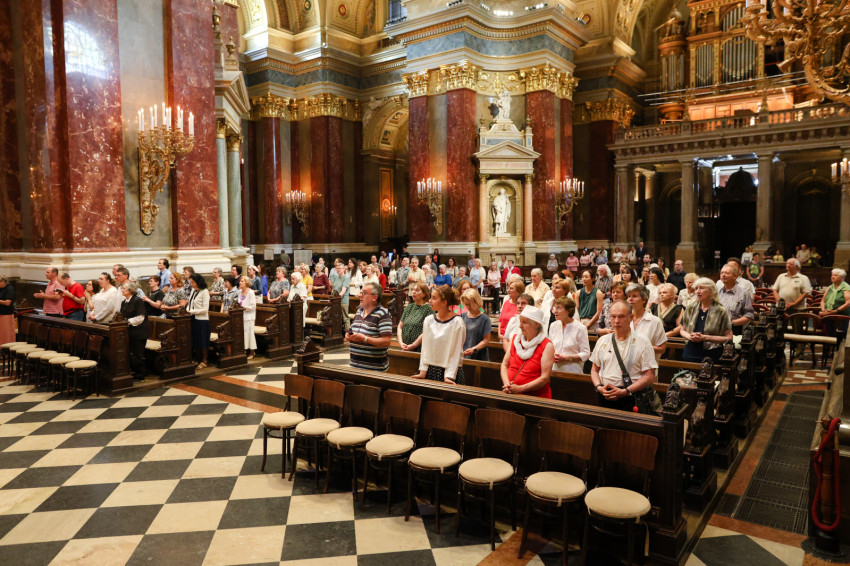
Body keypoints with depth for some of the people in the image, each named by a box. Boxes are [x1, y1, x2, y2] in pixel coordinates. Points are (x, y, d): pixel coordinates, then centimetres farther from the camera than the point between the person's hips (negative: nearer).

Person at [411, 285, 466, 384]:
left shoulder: (457, 322, -9)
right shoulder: (428, 320, 4)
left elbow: (456, 352, -10)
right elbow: (425, 348, 4)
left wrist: (449, 376, -15)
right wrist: (423, 371, -2)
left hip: (449, 370, -4)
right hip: (430, 369, 4)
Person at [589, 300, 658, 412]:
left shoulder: (642, 342, 1)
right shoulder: (602, 340, 13)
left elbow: (650, 376, -4)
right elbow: (594, 370, 17)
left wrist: (625, 392, -13)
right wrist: (599, 387, -2)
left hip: (630, 399, -3)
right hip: (604, 397, 3)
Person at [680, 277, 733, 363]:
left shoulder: (721, 311, -3)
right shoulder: (690, 308, 7)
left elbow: (728, 337, -5)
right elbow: (682, 330, 16)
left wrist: (705, 338, -14)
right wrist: (689, 336, -7)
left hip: (711, 356, -3)